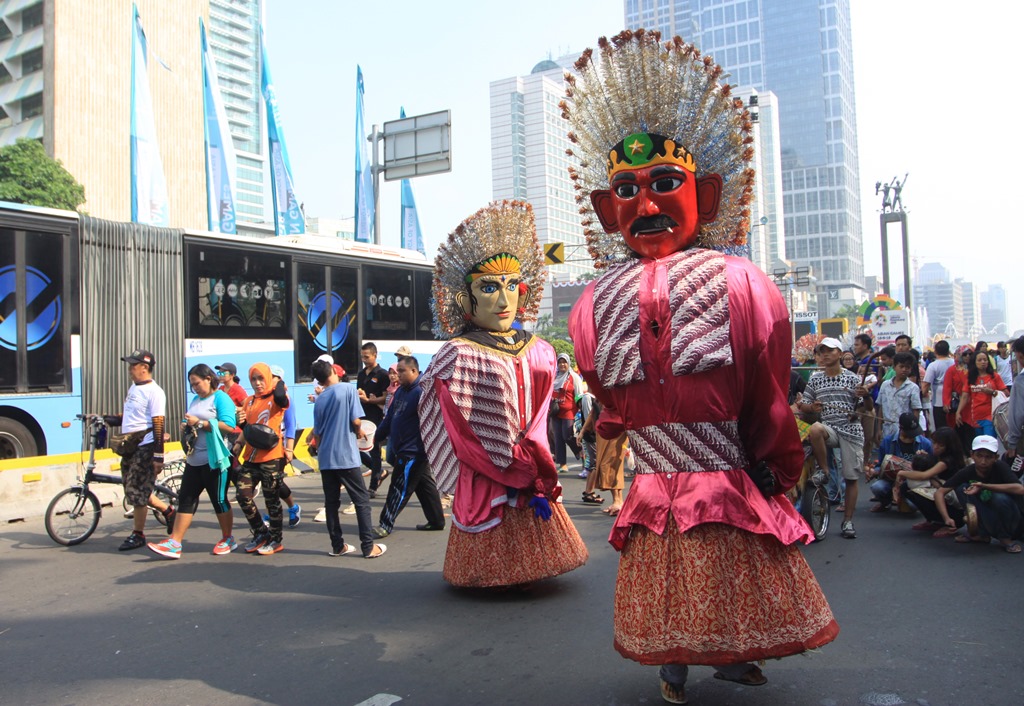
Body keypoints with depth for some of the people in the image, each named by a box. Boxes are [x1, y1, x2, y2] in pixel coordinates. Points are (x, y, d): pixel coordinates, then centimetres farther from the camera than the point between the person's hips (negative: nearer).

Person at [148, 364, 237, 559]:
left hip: (214, 460, -8)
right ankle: (174, 543, 5)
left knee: (219, 499, 2)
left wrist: (199, 423, -19)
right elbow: (189, 422, 25)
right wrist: (185, 425, 1)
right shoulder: (196, 399, 17)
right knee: (186, 499, 4)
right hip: (194, 460, 8)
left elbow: (229, 426, -19)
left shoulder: (221, 398, -7)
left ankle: (228, 539, 17)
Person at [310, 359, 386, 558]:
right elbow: (356, 421, -12)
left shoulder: (319, 400, 8)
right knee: (362, 500, 2)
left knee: (331, 502, 11)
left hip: (326, 459, 5)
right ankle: (368, 547, 2)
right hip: (346, 456, -5)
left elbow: (317, 433, 13)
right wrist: (359, 431, 9)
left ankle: (337, 545, 16)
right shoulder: (348, 389, -6)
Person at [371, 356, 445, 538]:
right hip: (404, 450, 10)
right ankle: (436, 521, 24)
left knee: (399, 489, -1)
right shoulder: (401, 391, 11)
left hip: (413, 452, -10)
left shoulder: (421, 392, -20)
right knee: (425, 486, 15)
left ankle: (386, 524, 7)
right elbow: (390, 417, 19)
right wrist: (378, 435, 21)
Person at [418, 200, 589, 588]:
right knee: (495, 550, 2)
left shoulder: (539, 352, 7)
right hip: (486, 482, -5)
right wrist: (520, 472, -13)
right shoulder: (458, 356, -10)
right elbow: (463, 436, -11)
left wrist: (534, 465, -8)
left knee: (536, 545, 14)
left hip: (531, 478, 5)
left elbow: (538, 416, 7)